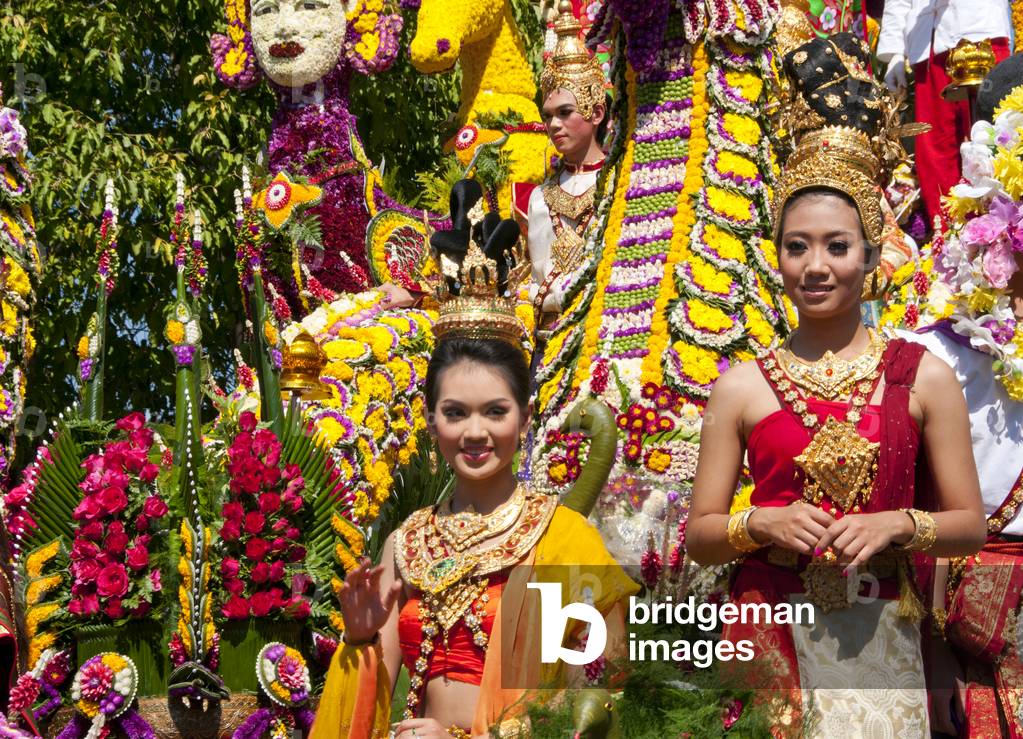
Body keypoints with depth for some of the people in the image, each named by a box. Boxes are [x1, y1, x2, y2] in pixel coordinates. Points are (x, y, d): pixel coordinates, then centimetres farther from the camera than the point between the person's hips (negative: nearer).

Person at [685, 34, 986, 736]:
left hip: (879, 638, 0)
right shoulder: (741, 386, 1)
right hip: (769, 634, 0)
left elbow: (971, 523, 5)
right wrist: (761, 524, -13)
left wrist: (897, 525, -13)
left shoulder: (923, 375, 1)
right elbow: (700, 533, 5)